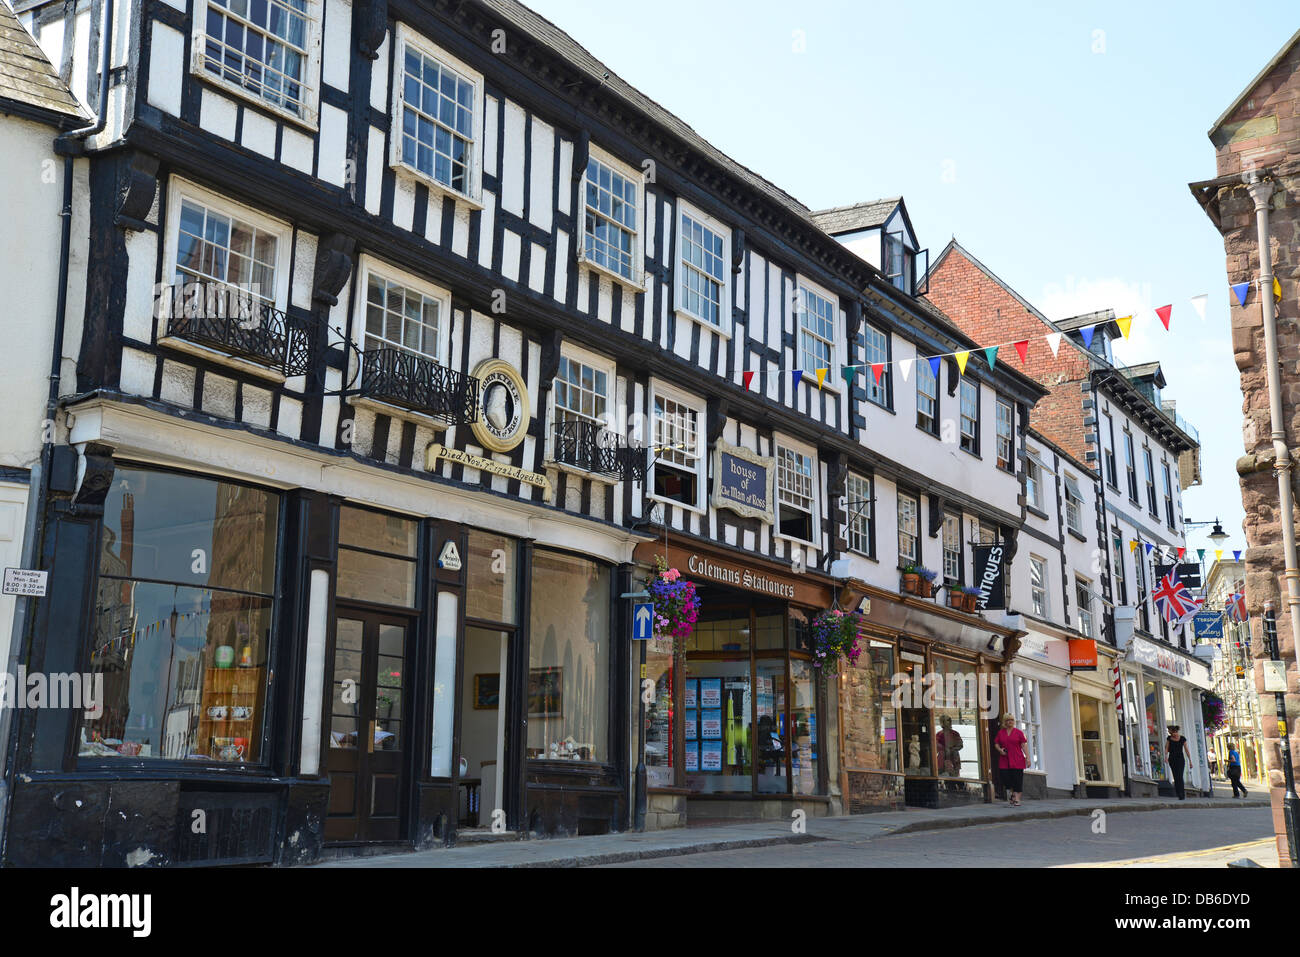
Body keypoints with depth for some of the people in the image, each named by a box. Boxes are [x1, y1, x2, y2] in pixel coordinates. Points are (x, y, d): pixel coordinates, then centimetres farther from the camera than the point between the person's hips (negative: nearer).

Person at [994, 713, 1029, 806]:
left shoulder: (1019, 732, 3)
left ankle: (1017, 800, 2)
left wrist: (1027, 757, -5)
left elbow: (1023, 745, 1)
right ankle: (1010, 800, 12)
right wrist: (1000, 749, -5)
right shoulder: (1000, 733, 10)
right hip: (1004, 761, 2)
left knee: (1017, 780, -3)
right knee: (1006, 779, -2)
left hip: (1017, 760, -2)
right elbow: (996, 743, 16)